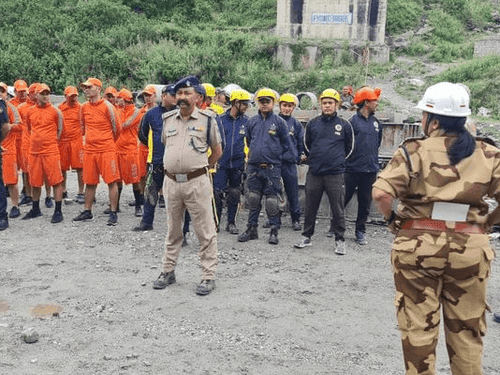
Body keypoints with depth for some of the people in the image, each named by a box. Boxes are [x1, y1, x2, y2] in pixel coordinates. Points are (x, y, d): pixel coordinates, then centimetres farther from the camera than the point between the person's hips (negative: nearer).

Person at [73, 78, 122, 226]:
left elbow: (117, 128, 0)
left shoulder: (107, 106, -7)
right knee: (89, 182, 12)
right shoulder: (84, 107, 8)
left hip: (106, 150, -5)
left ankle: (113, 213, 3)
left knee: (112, 181, -5)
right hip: (89, 150, 5)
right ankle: (87, 212, 24)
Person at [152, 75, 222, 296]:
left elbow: (217, 151, 8)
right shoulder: (168, 119, 9)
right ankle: (168, 271, 28)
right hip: (171, 182, 4)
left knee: (205, 231, 0)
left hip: (197, 182, -4)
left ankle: (209, 276, 9)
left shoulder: (206, 120, -2)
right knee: (173, 230, 15)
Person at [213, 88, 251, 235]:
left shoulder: (247, 121, 5)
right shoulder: (220, 120, 1)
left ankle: (231, 223, 19)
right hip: (221, 163, -1)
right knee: (218, 194, -3)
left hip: (238, 164, 2)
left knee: (234, 195, 8)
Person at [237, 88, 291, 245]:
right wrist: (253, 154, 12)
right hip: (254, 167, 3)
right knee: (253, 198, 7)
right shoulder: (252, 121, 9)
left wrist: (274, 156, 4)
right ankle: (252, 229, 17)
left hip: (272, 168, -3)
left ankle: (274, 231, 8)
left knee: (272, 199, -1)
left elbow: (286, 145, 6)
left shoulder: (279, 122, 1)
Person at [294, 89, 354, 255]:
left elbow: (349, 147, 15)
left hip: (335, 174, -2)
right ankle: (306, 236, 22)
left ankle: (340, 240, 13)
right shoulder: (312, 123, 5)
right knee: (310, 208, 10)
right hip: (314, 173, 2)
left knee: (337, 209, 2)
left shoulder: (344, 125, 1)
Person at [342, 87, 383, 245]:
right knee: (343, 199, 4)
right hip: (352, 169, -5)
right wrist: (347, 161, -5)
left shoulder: (376, 123, 11)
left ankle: (360, 231, 19)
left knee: (365, 203, 9)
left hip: (370, 171, 5)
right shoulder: (352, 121, -8)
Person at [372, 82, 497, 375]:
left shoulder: (414, 151, -9)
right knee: (467, 329, 18)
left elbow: (381, 193, -19)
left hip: (418, 246, -2)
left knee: (419, 327, 13)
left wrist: (392, 220, -2)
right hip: (470, 248, 3)